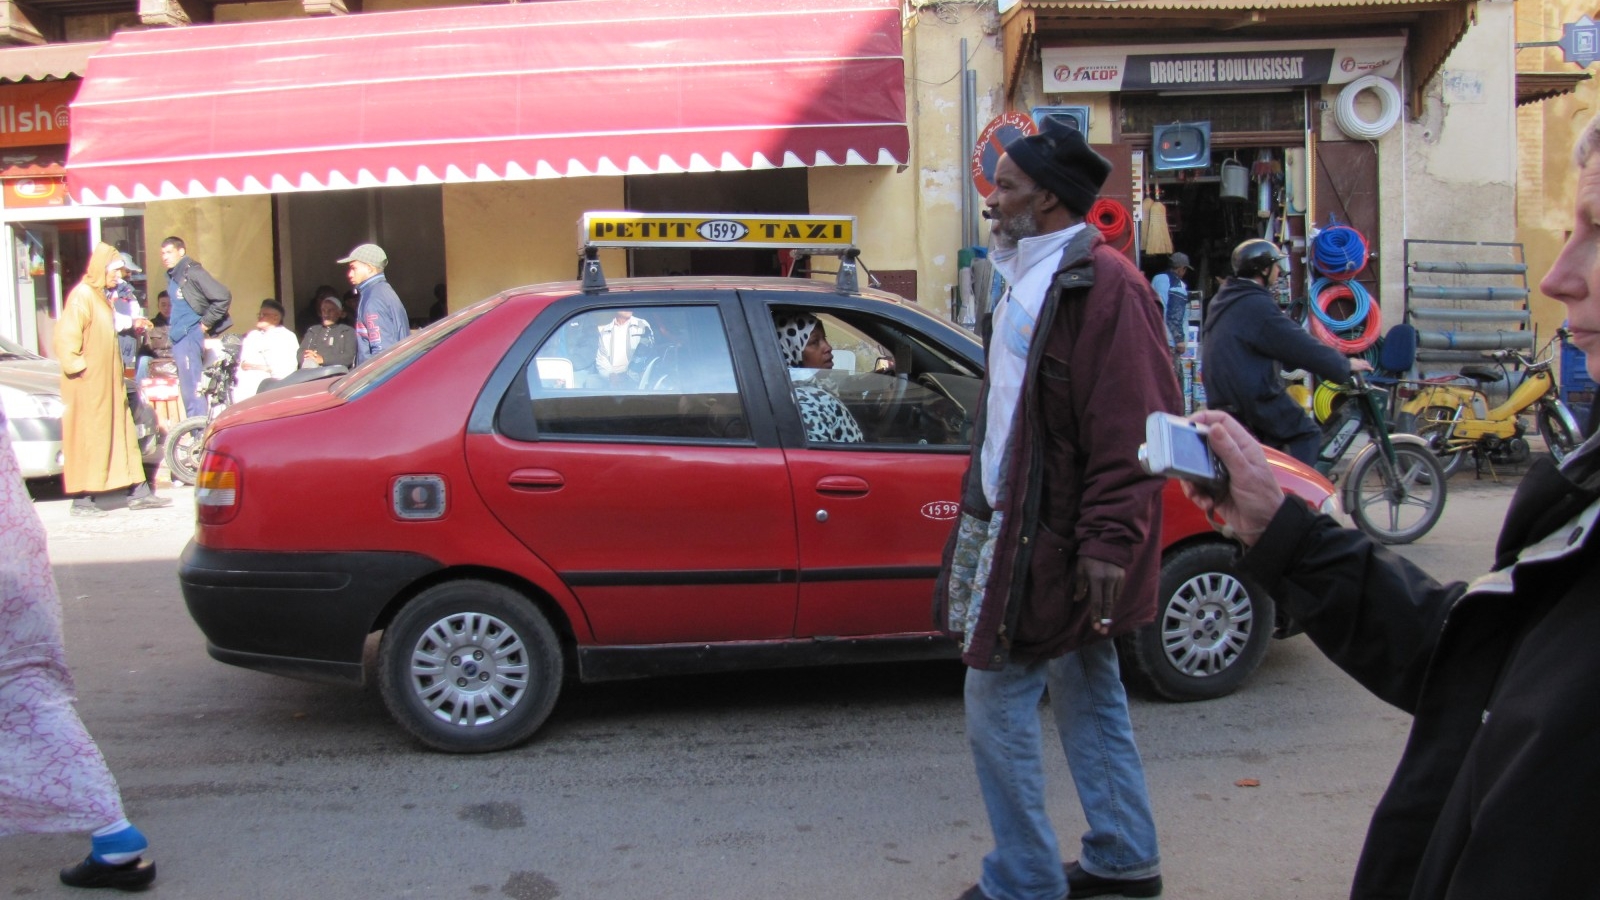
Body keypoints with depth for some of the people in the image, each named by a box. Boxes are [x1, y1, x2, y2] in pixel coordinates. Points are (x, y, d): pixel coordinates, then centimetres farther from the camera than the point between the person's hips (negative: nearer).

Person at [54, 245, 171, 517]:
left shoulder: (101, 297, 18)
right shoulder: (82, 295, -13)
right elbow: (65, 336, -20)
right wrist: (78, 367, -19)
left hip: (107, 382, 10)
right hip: (88, 384, -10)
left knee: (123, 434, 9)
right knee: (88, 438, -5)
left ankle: (138, 492, 13)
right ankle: (82, 500, 1)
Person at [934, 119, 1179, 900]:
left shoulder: (1104, 286, -16)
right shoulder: (1030, 279, 15)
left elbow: (1133, 429, -21)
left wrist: (1109, 541, -24)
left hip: (1056, 536, -10)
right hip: (1016, 521, 10)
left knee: (997, 703, -3)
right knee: (1087, 696, 17)